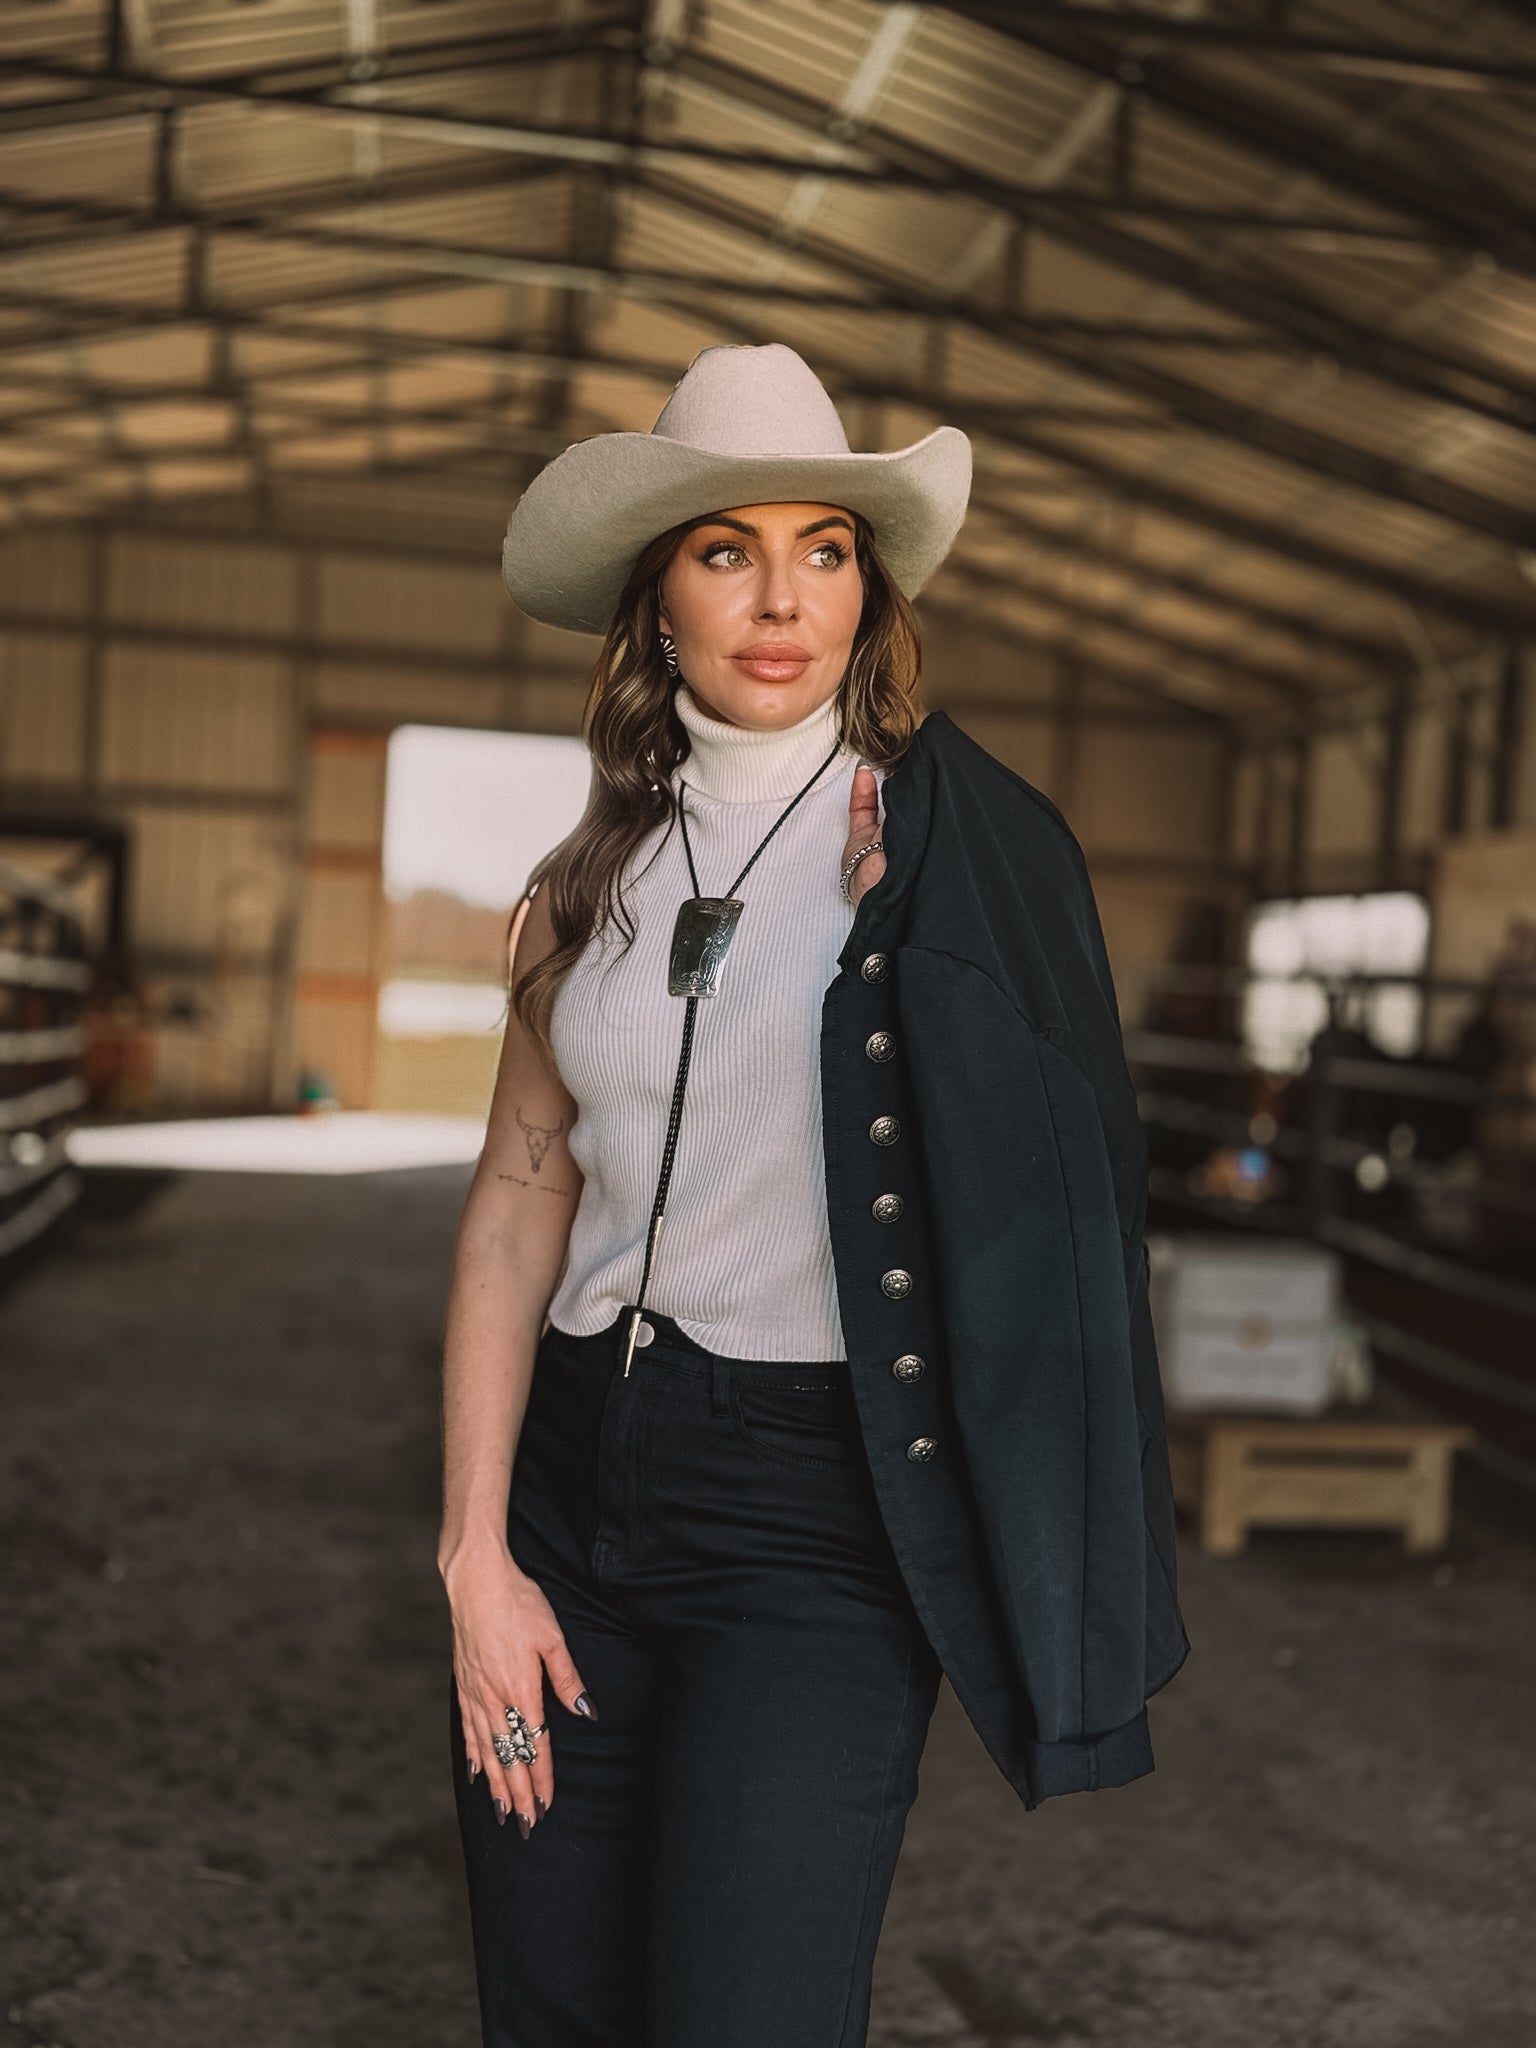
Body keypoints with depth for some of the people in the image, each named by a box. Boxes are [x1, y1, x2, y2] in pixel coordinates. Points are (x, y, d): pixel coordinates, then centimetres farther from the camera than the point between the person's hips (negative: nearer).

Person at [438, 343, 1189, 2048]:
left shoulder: (953, 844, -4)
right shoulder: (590, 882, 8)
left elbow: (1031, 1180, -5)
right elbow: (515, 1212, 5)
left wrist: (900, 917, -16)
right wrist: (474, 1555, 1)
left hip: (814, 1513, -4)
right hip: (573, 1475, 5)